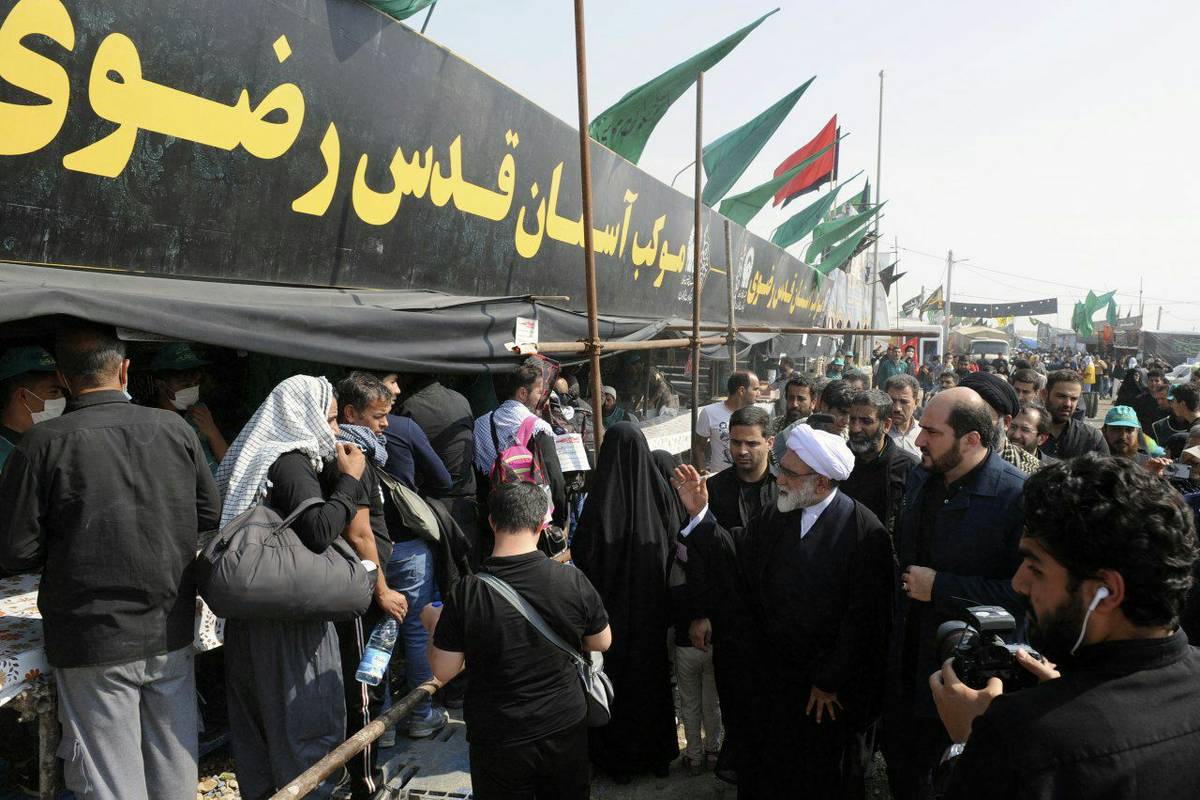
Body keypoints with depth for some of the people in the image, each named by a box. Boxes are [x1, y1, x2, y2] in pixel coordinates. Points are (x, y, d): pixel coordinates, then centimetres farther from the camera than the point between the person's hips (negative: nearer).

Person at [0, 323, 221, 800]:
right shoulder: (176, 429, -3)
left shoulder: (42, 444, -13)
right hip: (171, 635, 3)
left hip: (92, 641, -3)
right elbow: (210, 519, 4)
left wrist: (65, 551, 9)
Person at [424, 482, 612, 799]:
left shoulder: (465, 593, -21)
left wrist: (435, 625, 7)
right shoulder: (573, 581, -18)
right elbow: (602, 643, -1)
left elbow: (444, 671, -10)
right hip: (565, 730, 1)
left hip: (498, 740, -1)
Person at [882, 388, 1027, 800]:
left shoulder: (1015, 496, -22)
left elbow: (1025, 591, -25)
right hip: (909, 655, 6)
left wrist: (940, 588, -23)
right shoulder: (920, 478, 2)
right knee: (899, 764, 20)